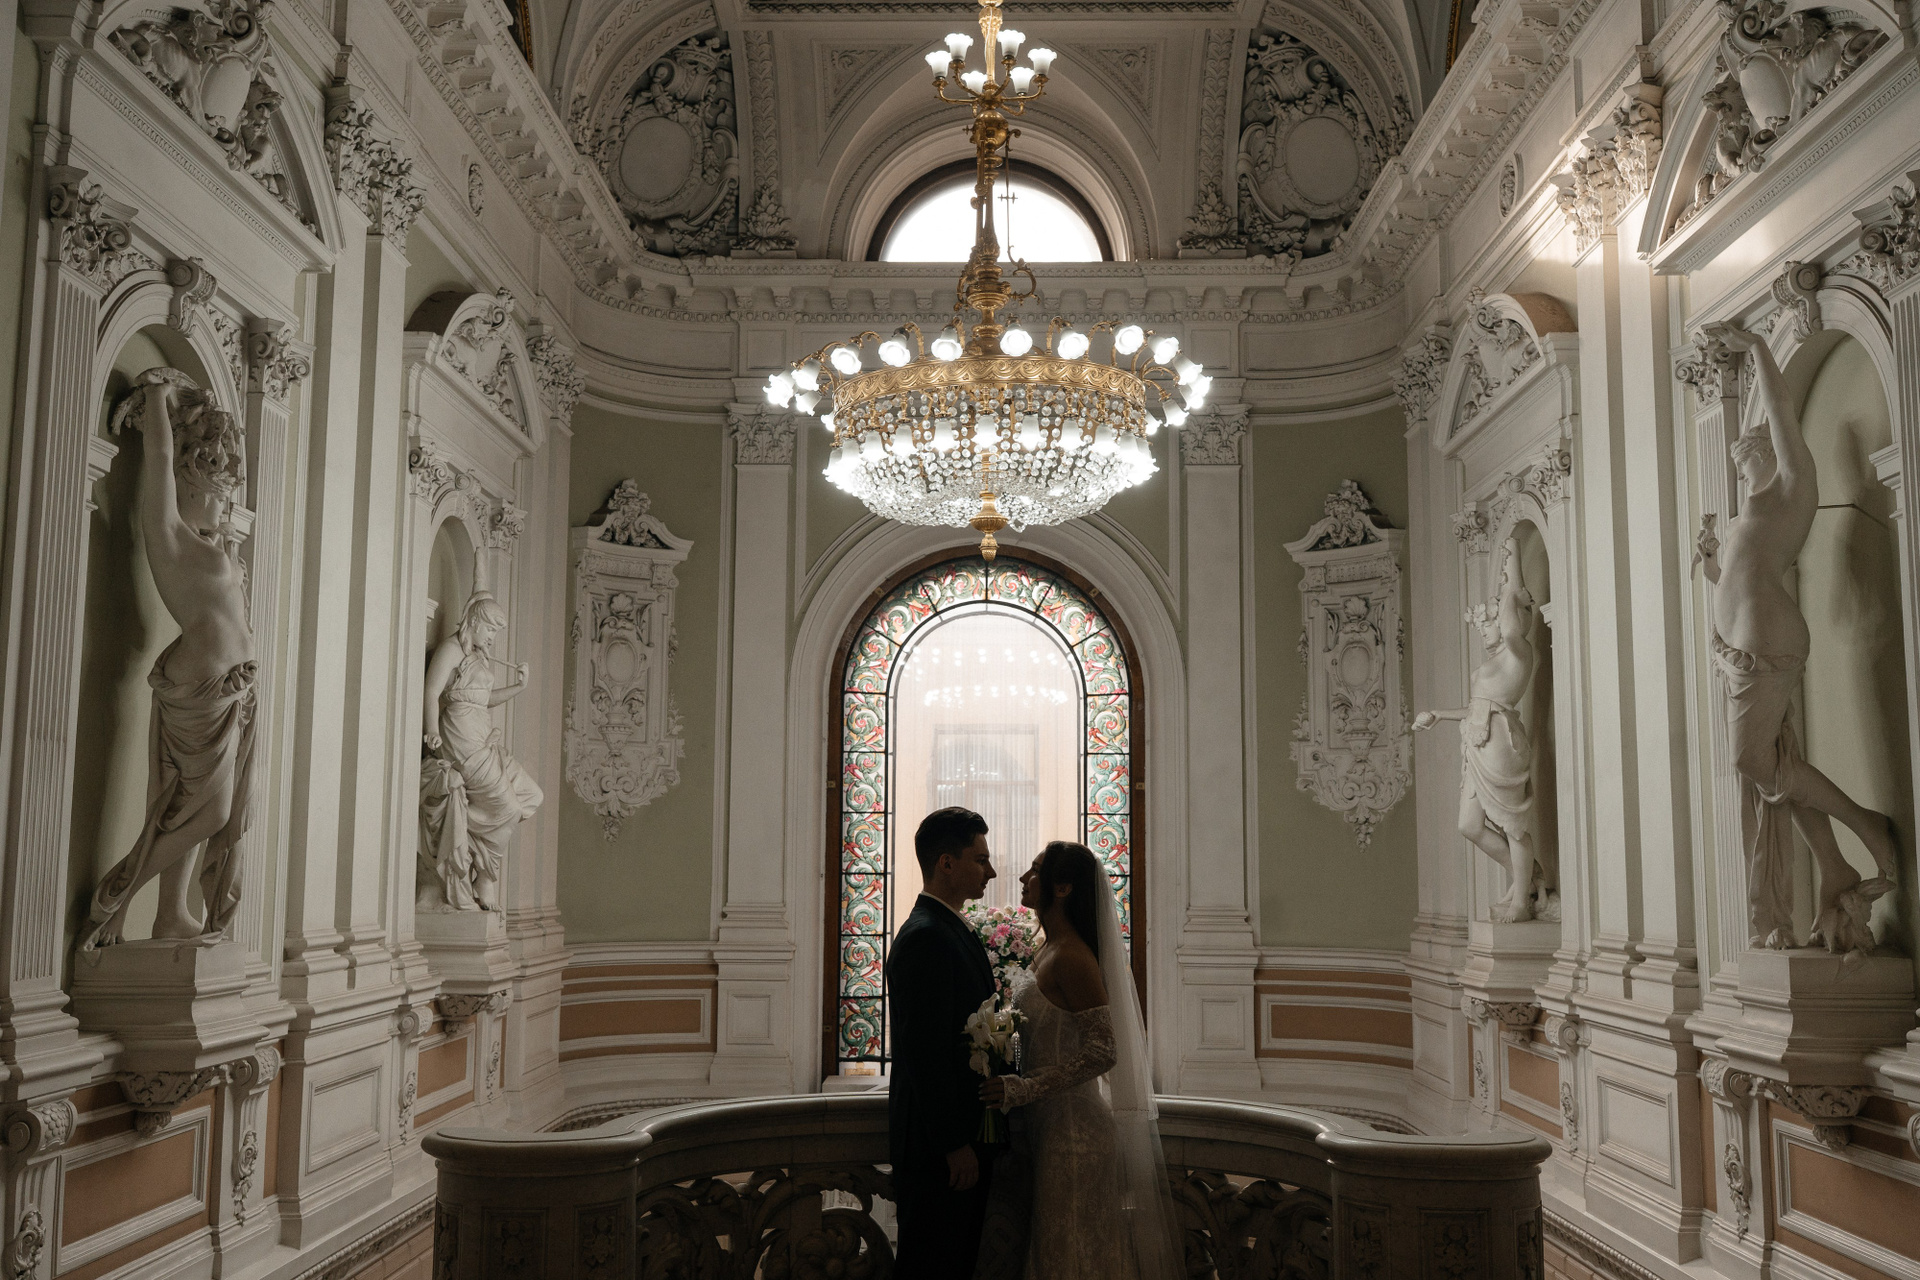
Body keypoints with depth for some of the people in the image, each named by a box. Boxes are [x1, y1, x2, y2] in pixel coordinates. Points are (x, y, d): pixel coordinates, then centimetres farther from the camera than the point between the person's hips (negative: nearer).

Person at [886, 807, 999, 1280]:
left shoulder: (952, 931, 14)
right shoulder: (925, 938, -19)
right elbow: (926, 1054, -23)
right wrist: (954, 1145, -21)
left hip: (961, 1134, 10)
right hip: (938, 1148, -10)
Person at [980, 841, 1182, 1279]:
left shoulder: (1071, 957, -20)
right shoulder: (1050, 950, 10)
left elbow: (1102, 1053, -24)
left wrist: (1023, 1088, -26)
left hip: (1071, 1128, -9)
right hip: (1051, 1122, 9)